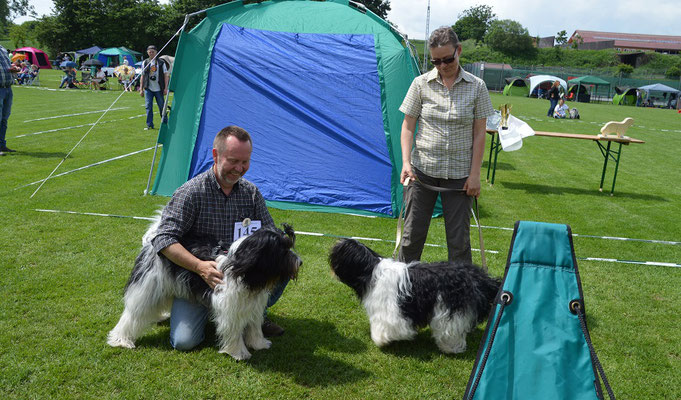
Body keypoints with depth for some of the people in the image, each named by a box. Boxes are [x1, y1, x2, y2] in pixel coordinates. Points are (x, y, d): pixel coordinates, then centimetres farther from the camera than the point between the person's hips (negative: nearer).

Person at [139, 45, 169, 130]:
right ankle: (149, 125, 2)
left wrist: (166, 88, -6)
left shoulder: (161, 62, 3)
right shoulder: (145, 63, 8)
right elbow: (142, 76, 11)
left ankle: (165, 123, 17)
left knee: (161, 106, 3)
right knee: (148, 107, -4)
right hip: (148, 89, 1)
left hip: (159, 89, -1)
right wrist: (141, 89, 6)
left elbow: (166, 75, 2)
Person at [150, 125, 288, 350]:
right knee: (184, 341, -19)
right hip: (198, 278, -4)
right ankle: (210, 307, 15)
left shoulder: (251, 193, 1)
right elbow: (164, 239, -20)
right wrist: (200, 266, -33)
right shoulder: (192, 192, -15)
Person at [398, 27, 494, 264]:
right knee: (413, 233, 6)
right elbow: (408, 127, 2)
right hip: (423, 170, 1)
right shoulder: (421, 84, -1)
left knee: (459, 238, 5)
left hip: (459, 173, 0)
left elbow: (479, 134, 0)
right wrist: (406, 162, -11)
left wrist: (475, 174, -4)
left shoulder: (476, 87, -1)